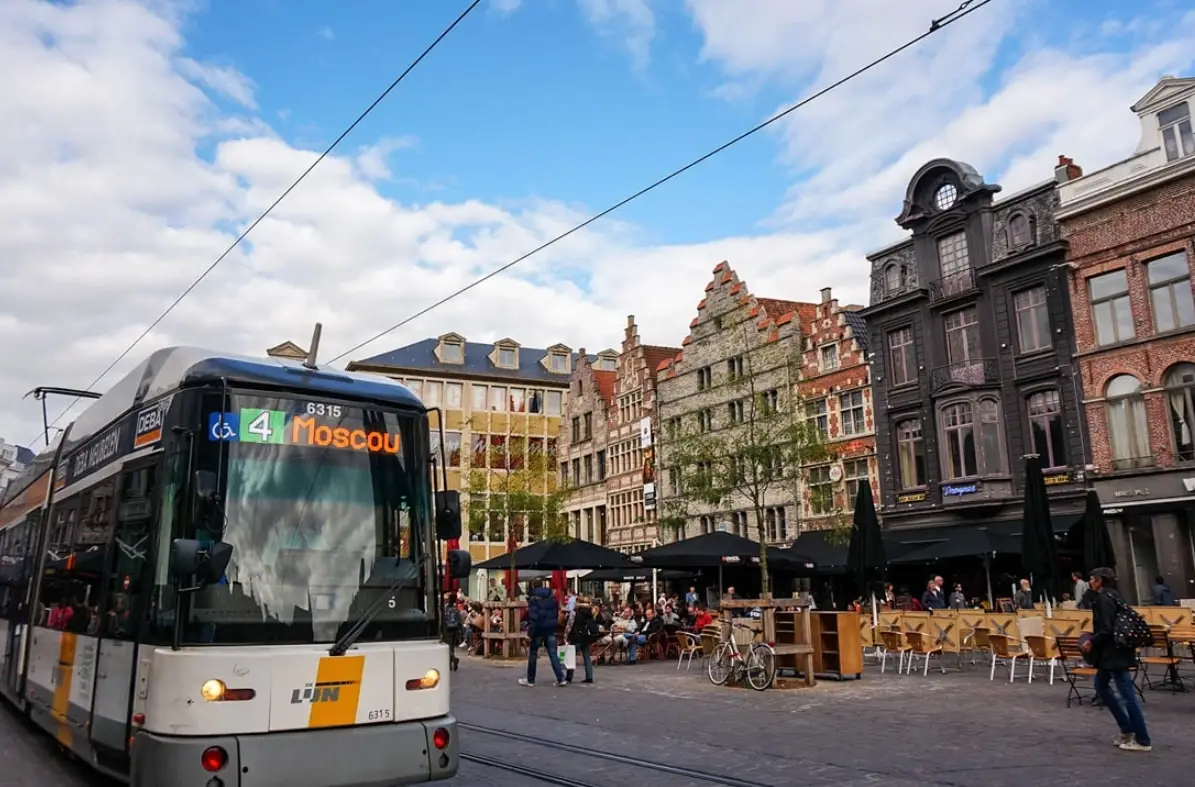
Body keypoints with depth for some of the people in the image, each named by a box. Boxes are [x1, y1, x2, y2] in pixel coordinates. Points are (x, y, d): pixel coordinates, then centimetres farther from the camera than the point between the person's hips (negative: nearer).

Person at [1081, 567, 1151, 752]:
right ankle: (1127, 729, 22)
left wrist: (1091, 642, -11)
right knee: (1101, 685, 19)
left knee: (1127, 695, -4)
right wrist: (1094, 640, 14)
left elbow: (1108, 629, -24)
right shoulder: (1111, 596, 12)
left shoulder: (1103, 599, -17)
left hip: (1114, 652, -11)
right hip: (1112, 651, 11)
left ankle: (1143, 741, 3)